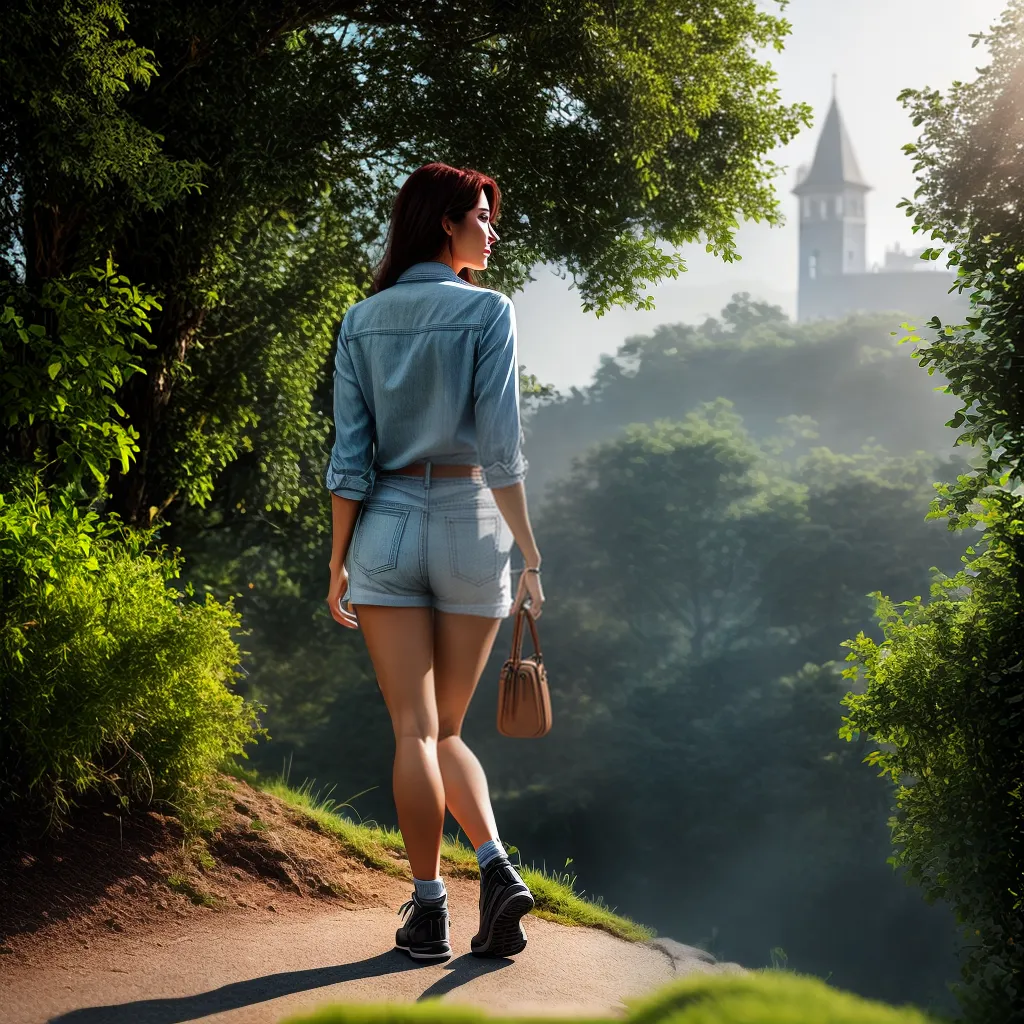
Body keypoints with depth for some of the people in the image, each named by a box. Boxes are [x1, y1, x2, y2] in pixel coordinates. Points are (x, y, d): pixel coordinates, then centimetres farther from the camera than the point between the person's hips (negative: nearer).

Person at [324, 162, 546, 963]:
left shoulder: (362, 322, 6)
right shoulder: (487, 312, -3)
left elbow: (351, 453, 2)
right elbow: (500, 445, -10)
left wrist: (339, 561, 7)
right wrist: (528, 550, -8)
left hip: (387, 529, 1)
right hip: (471, 527, -1)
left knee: (414, 731, 3)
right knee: (446, 730, 12)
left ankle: (429, 912, 1)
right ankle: (497, 866, -9)